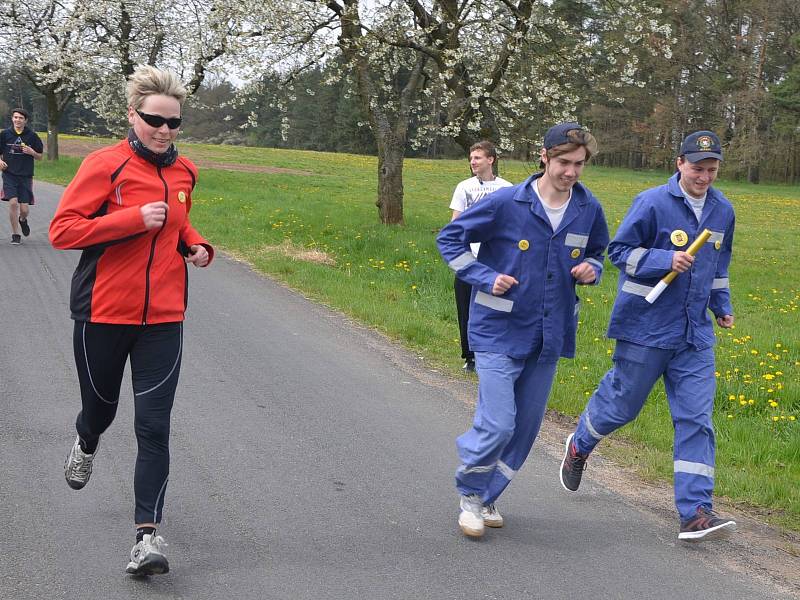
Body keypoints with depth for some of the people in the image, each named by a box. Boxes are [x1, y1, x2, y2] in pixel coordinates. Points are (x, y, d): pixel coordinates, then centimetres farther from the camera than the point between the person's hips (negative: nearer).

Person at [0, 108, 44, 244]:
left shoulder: (32, 136, 3)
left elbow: (40, 157, 9)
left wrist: (32, 152, -11)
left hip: (26, 176, 0)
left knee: (24, 209, -3)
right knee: (13, 202, -17)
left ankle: (22, 220, 36)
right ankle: (15, 234, 0)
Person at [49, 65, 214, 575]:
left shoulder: (184, 172, 6)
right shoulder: (105, 165, -10)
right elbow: (62, 230, -15)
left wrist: (196, 246, 2)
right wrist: (135, 219, -22)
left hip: (163, 318, 2)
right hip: (104, 313, -2)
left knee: (154, 427, -5)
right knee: (101, 407, 19)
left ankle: (148, 533, -2)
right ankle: (86, 443, 55)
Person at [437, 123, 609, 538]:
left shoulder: (589, 209, 0)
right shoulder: (507, 202, -13)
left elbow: (596, 251, 20)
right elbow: (450, 238, -3)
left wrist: (591, 269, -4)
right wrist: (485, 278, -14)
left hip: (549, 335, 5)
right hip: (500, 332, -5)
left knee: (526, 426, 12)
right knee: (497, 424, -12)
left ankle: (487, 497, 31)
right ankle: (469, 493, 15)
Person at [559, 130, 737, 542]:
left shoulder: (723, 211, 10)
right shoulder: (652, 203, -11)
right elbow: (619, 250, -8)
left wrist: (722, 306, 17)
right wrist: (666, 260, -21)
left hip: (695, 333, 5)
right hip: (645, 327, -5)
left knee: (696, 419, -3)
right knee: (621, 403, 8)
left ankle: (695, 512, -3)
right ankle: (579, 445, 40)